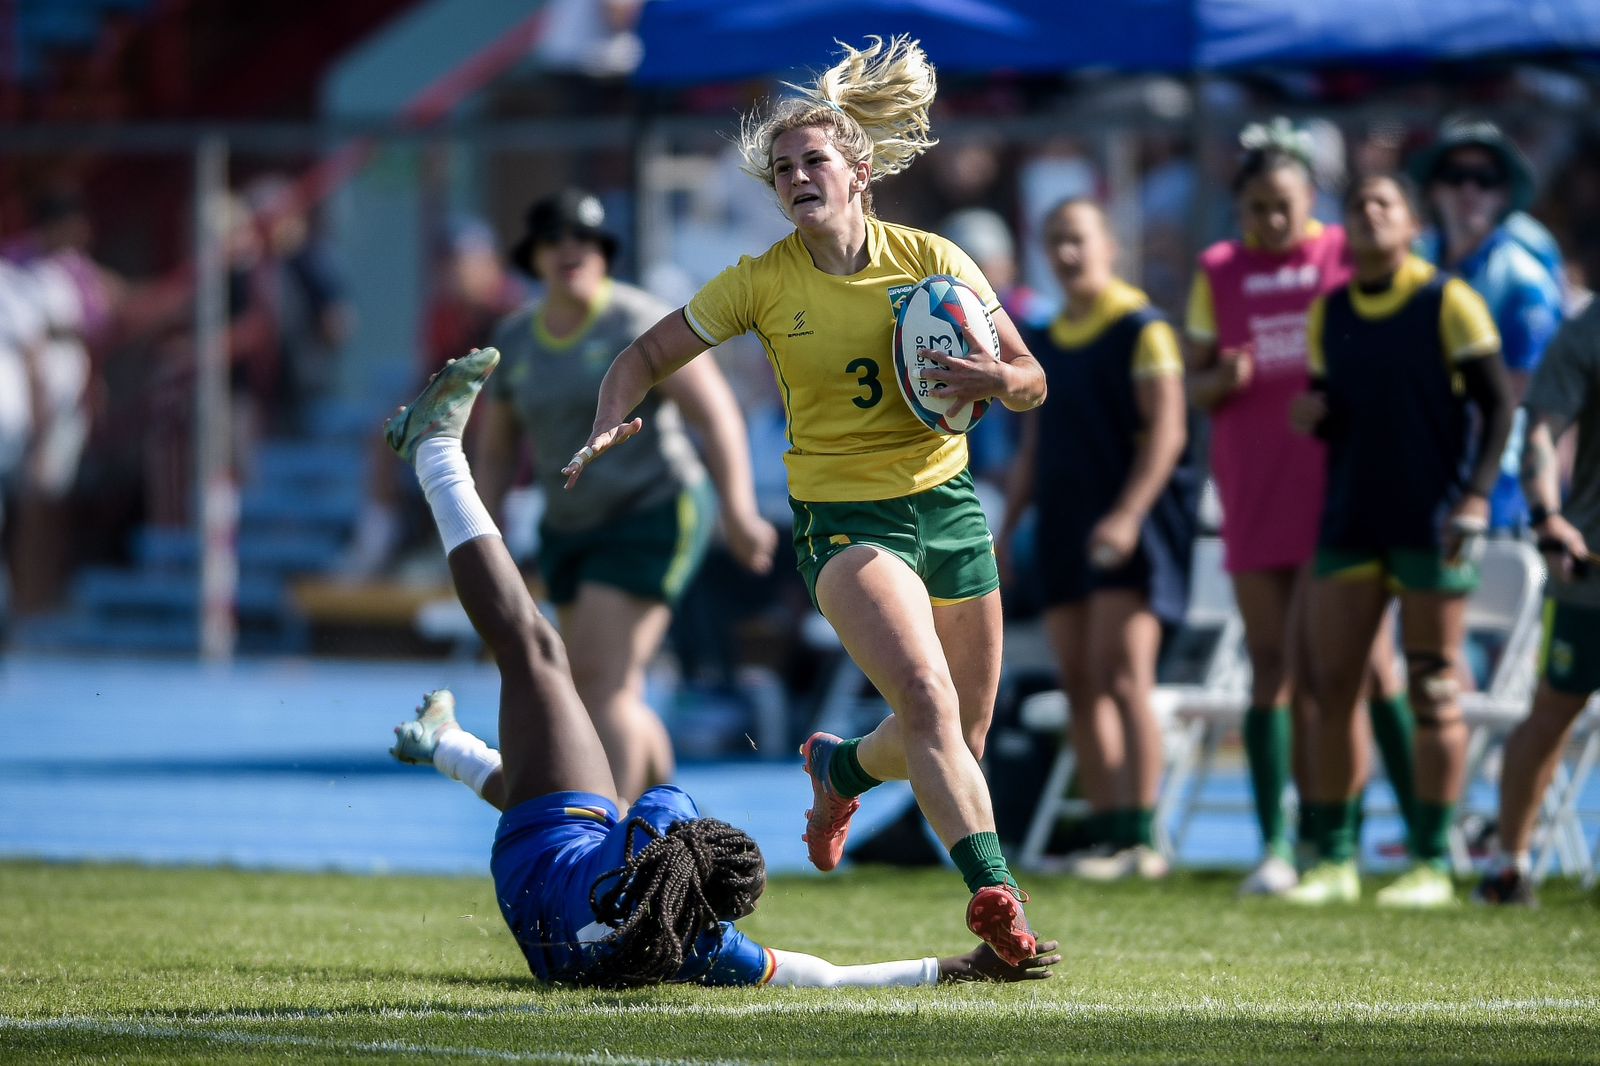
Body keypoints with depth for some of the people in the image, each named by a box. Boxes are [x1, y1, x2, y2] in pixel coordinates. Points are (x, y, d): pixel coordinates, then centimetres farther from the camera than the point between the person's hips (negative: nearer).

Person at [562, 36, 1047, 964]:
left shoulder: (932, 261, -2)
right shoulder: (764, 282, -4)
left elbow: (1031, 383, 2)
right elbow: (648, 355, 5)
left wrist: (992, 379, -21)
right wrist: (610, 425, -15)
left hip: (948, 505, 3)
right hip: (844, 518, -3)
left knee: (962, 741, 12)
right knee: (929, 703, -27)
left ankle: (840, 765, 45)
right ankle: (995, 891, -33)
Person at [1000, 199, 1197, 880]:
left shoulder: (1141, 330, -6)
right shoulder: (1045, 344, 16)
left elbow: (1167, 430, -13)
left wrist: (1127, 515, -23)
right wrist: (1005, 530, 16)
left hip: (1133, 530, -7)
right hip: (1064, 530, 7)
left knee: (1121, 676, -14)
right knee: (1080, 685, 4)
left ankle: (1141, 840, -15)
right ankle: (1107, 835, 7)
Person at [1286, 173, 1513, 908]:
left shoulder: (1449, 303, -4)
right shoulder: (1327, 313, 11)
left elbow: (1497, 403, -5)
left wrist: (1476, 495, -14)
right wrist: (1313, 415, -3)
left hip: (1430, 524, -5)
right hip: (1350, 518, 5)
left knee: (1433, 694, -3)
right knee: (1332, 687, 1)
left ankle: (1432, 865, 2)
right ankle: (1334, 860, 8)